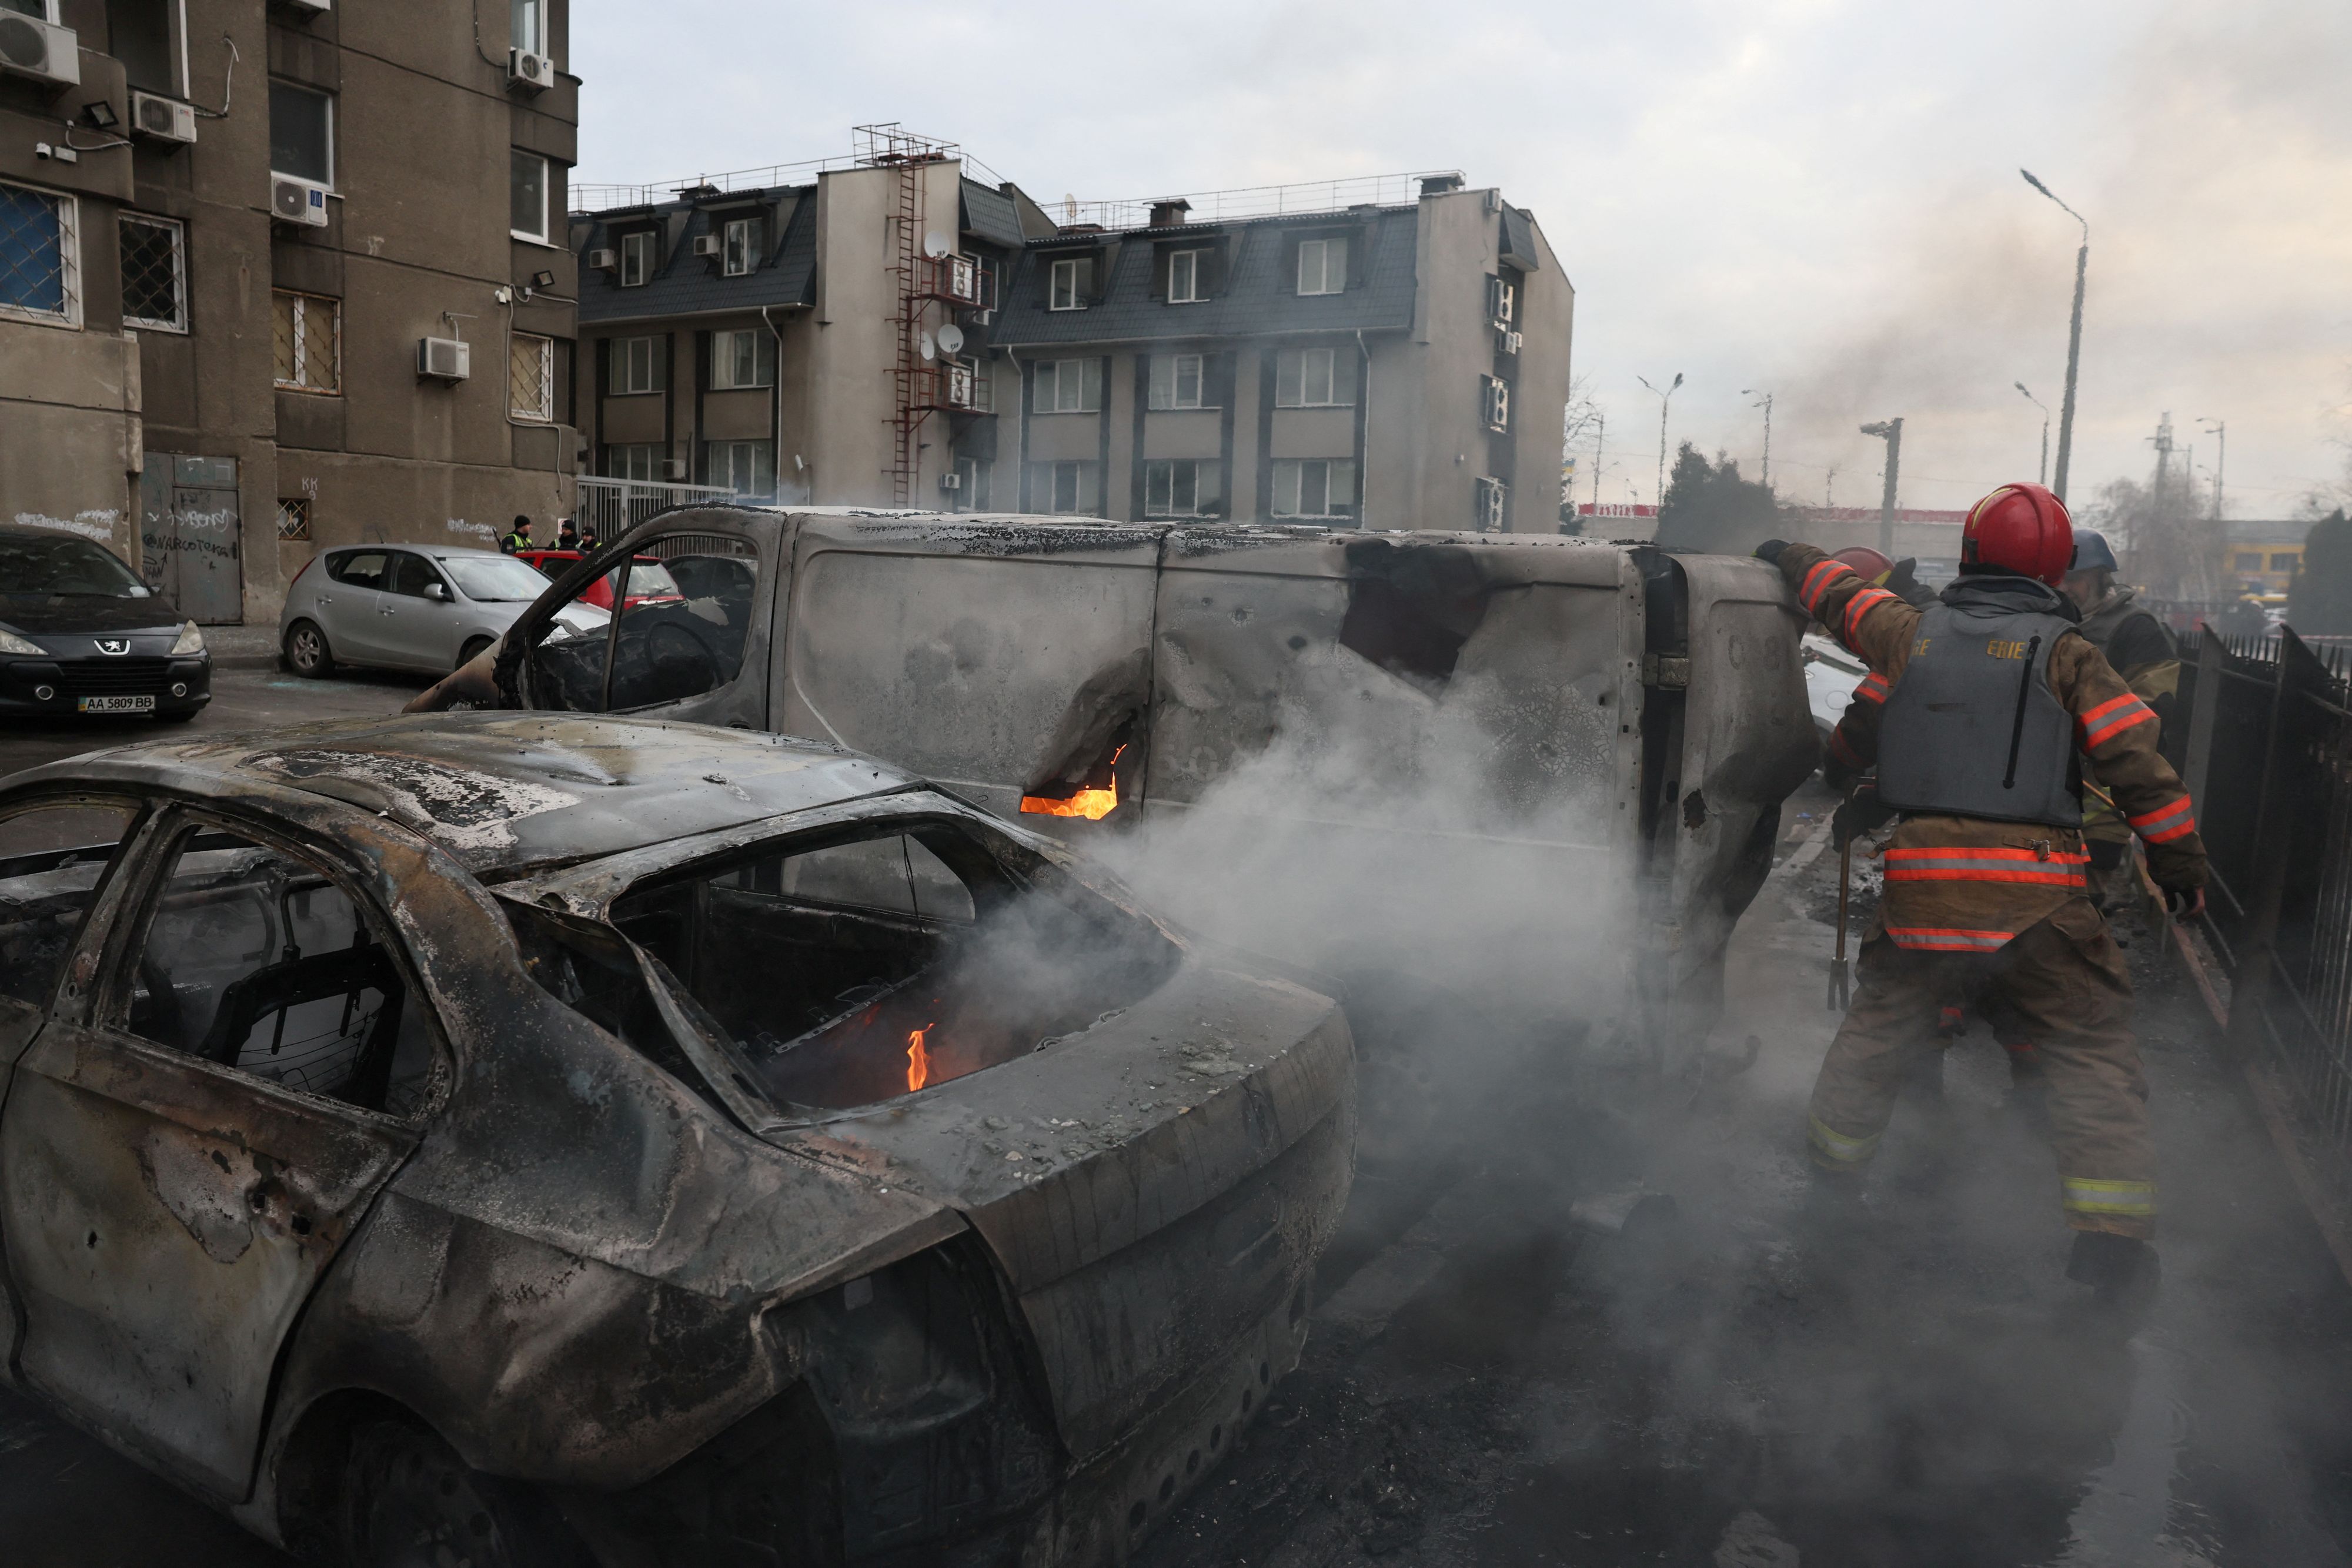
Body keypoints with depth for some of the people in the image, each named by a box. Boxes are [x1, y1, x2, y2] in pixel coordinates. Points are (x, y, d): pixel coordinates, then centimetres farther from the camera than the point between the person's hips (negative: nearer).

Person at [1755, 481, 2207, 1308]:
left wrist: (1787, 554, 47)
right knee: (2096, 1054, 6)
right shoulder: (2067, 653, 0)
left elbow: (1841, 592, 27)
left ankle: (1829, 1179, 32)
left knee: (1876, 1029, 21)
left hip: (1921, 877, 3)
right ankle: (2110, 1244, 2)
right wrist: (2183, 864, 7)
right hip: (2034, 889, -3)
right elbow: (2139, 765, -4)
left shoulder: (1913, 631, 8)